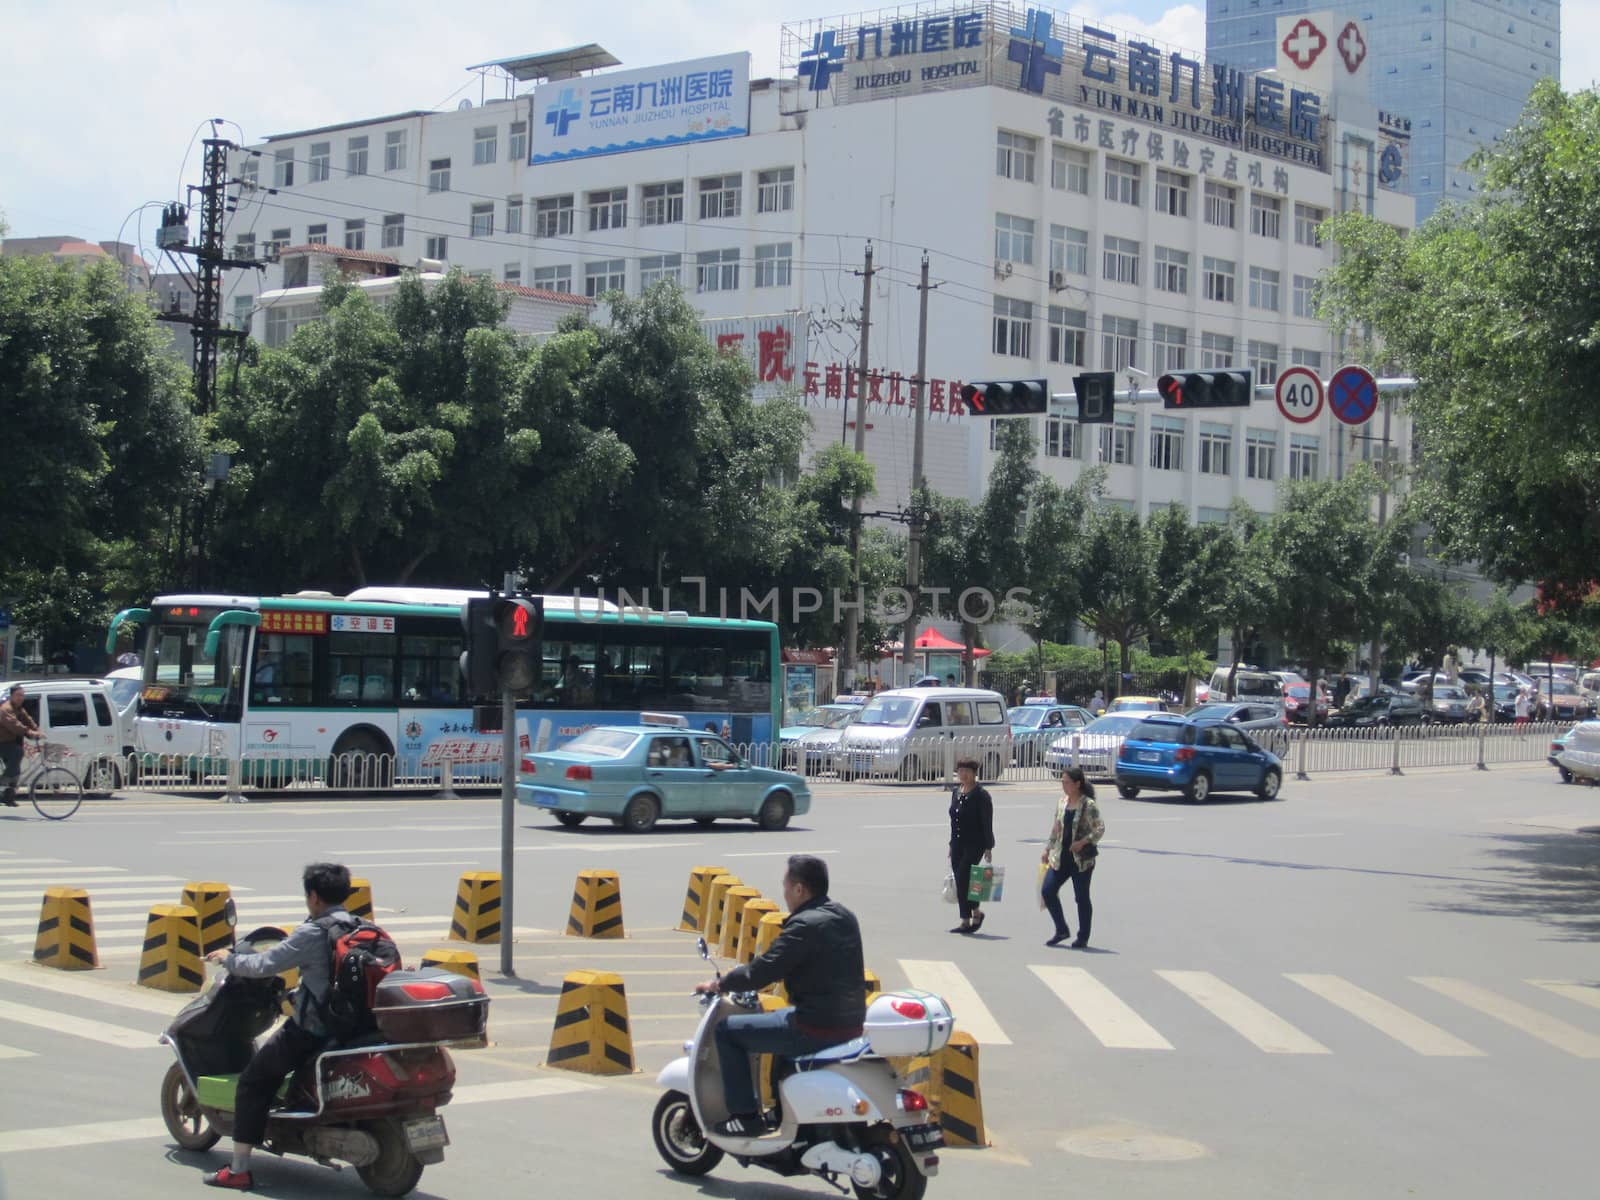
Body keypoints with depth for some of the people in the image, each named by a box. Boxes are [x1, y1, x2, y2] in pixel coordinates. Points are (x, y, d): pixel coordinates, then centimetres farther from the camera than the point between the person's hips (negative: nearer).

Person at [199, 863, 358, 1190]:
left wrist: (229, 959, 4)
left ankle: (239, 1170, 1)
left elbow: (264, 965, -14)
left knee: (253, 1082, 6)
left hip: (311, 1031, -7)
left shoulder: (312, 933, -15)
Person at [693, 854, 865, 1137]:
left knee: (727, 1031, 2)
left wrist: (719, 984, -3)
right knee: (771, 1018, 35)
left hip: (818, 1029, -9)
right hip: (851, 1023, 9)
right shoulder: (843, 916, 10)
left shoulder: (806, 926, -18)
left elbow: (764, 970, -18)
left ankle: (746, 1116, 5)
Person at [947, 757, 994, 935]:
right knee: (960, 881, 6)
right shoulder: (956, 792, 12)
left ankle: (976, 912, 4)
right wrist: (952, 845, 18)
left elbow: (987, 823, -10)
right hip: (958, 843, 7)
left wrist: (988, 848, -13)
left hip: (975, 844, -7)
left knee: (963, 878, -13)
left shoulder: (981, 795, -8)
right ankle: (966, 921, 13)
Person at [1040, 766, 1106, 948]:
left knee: (1081, 897, 2)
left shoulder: (1088, 805, -11)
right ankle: (1061, 930, 10)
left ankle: (1083, 937, 15)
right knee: (1047, 890, -3)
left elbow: (1100, 829, -15)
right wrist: (1048, 849, 14)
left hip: (1081, 858, -6)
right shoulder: (1062, 802, 8)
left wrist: (1083, 842, -24)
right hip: (1061, 857, 6)